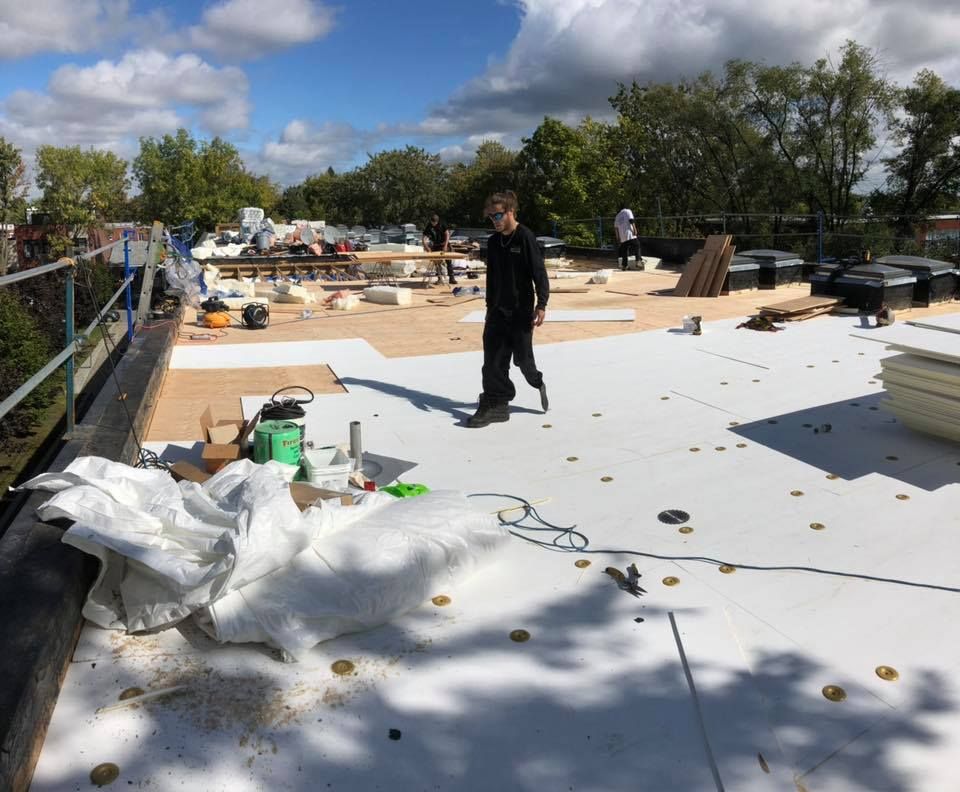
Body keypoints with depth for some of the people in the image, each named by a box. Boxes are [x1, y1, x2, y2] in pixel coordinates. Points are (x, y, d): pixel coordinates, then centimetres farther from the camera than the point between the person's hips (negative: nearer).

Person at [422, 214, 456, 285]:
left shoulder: (442, 225, -12)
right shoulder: (428, 227, -10)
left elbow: (447, 234, -16)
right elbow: (424, 238, -15)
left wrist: (445, 245, -28)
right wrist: (426, 246, -34)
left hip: (444, 245, -1)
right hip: (436, 247, 1)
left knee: (449, 261, -3)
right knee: (437, 262, 2)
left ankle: (451, 278, 1)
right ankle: (440, 278, 9)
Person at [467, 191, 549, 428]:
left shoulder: (525, 237, -10)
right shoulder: (493, 241, 11)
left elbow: (539, 272, -13)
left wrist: (541, 304, -19)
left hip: (521, 310, -6)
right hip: (497, 311, 6)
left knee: (523, 356, 2)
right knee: (493, 360, 0)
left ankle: (538, 383, 33)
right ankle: (495, 405, 6)